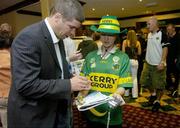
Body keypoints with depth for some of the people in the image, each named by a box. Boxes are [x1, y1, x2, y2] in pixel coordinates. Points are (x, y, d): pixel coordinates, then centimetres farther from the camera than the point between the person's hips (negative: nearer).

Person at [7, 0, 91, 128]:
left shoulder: (59, 37, 4)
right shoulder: (28, 37, -23)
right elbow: (26, 85, -27)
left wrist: (76, 82, -3)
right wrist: (69, 85, -23)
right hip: (34, 117, -7)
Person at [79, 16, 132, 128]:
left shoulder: (123, 58, -6)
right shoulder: (90, 56, 1)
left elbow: (123, 86, -7)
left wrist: (116, 94, -27)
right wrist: (82, 95, -15)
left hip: (112, 112, -2)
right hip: (91, 109, 3)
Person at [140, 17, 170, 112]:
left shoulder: (162, 35, -11)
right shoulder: (149, 35, 9)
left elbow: (165, 49, -14)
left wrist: (162, 62, -21)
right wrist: (146, 59, 15)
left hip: (158, 65, -7)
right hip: (148, 63, 7)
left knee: (159, 85, 4)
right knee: (145, 81, 15)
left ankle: (157, 101, 24)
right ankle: (153, 95, 39)